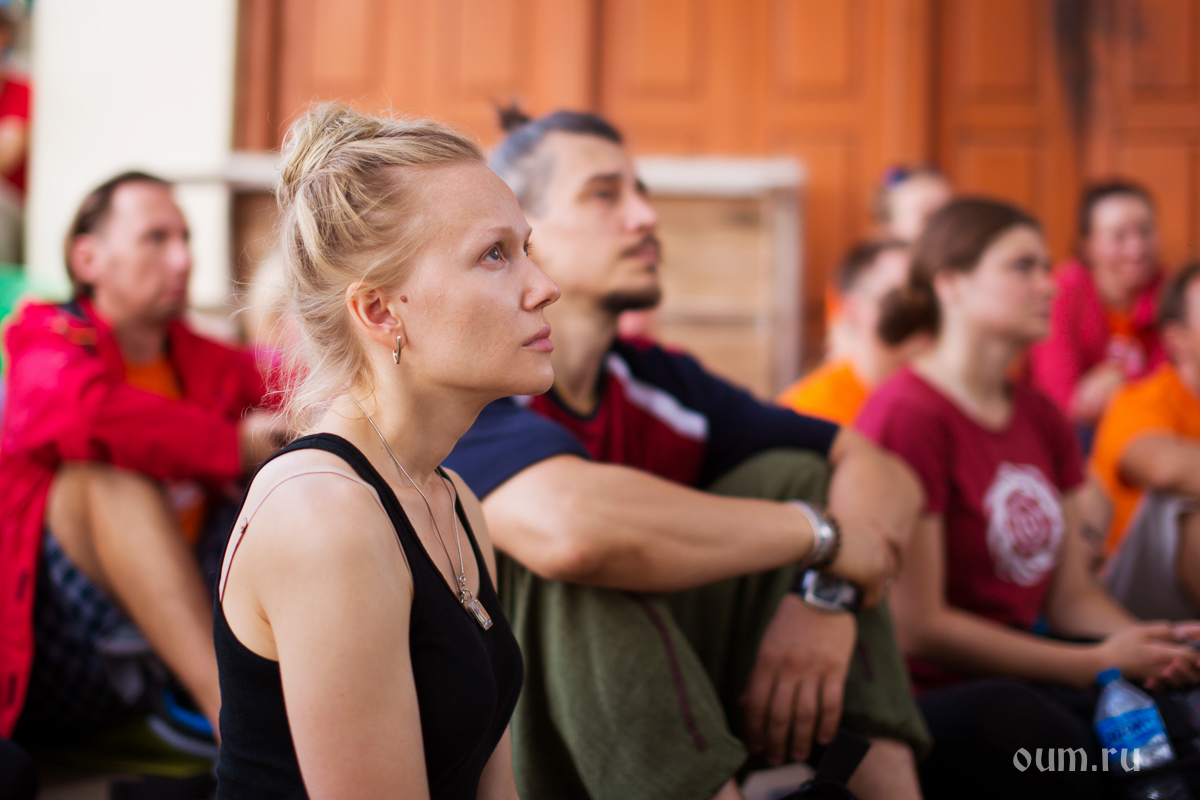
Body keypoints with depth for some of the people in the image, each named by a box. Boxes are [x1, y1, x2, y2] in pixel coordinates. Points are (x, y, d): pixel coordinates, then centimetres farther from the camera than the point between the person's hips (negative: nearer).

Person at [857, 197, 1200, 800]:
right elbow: (917, 626, -14)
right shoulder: (907, 415, -12)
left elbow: (1071, 593, 13)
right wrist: (1099, 664, -12)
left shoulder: (1042, 418, 13)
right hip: (921, 697, -7)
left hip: (1020, 681, 7)